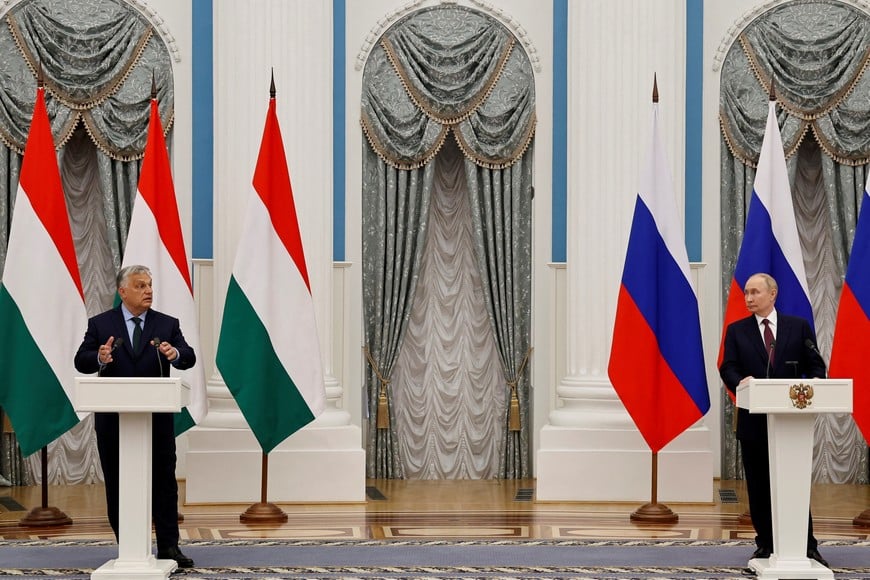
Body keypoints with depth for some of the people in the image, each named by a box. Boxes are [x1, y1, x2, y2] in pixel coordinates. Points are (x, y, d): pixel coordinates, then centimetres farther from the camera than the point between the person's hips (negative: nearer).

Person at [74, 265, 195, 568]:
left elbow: (189, 358, -6)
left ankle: (168, 546, 5)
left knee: (164, 480, 0)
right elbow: (81, 362, -3)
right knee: (117, 484, 5)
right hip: (113, 419, 0)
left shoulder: (167, 324, 5)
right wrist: (99, 358, -25)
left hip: (157, 417, 0)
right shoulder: (100, 324, 4)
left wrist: (175, 354, -29)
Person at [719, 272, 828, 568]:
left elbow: (816, 366, 5)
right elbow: (727, 368, -2)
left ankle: (807, 546, 7)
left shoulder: (799, 326, 5)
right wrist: (740, 381, -24)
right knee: (759, 486, 6)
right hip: (754, 419, 1)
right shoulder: (737, 330, 7)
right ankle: (765, 544, 14)